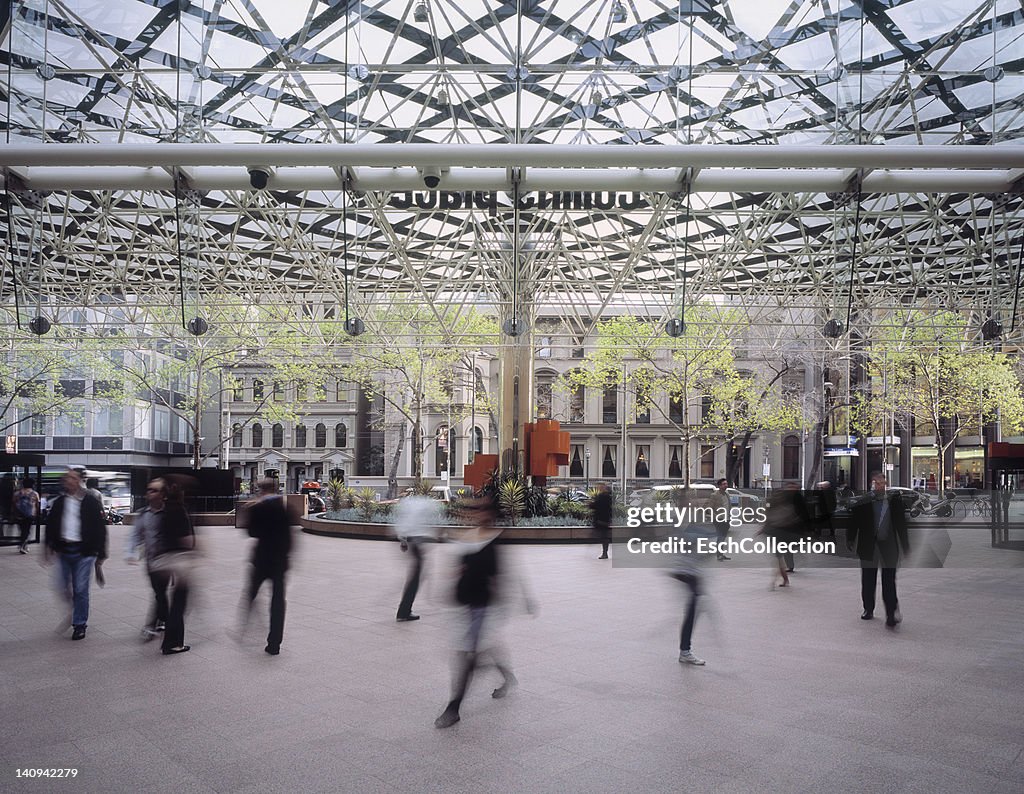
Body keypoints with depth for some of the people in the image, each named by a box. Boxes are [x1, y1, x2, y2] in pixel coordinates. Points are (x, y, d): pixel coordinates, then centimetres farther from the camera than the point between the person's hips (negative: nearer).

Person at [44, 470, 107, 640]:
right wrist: (49, 547, 8)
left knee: (80, 590, -1)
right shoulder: (59, 502, 7)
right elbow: (50, 525, 14)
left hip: (84, 552, -4)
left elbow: (100, 530, -5)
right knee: (63, 589, 7)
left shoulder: (91, 503, -6)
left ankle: (80, 624, 12)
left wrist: (100, 555, -6)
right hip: (64, 551, 4)